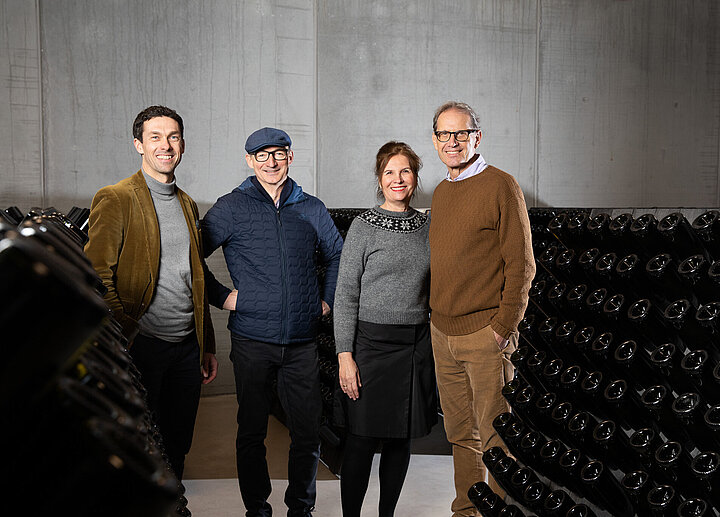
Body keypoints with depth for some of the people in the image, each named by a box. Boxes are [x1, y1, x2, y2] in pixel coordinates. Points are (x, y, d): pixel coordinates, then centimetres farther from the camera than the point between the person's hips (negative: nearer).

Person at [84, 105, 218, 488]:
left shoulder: (187, 205, 14)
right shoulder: (115, 199, -7)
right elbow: (96, 277, -12)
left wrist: (207, 345, 16)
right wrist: (127, 332, -20)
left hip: (187, 346, 6)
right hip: (142, 347, -6)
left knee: (177, 447, 14)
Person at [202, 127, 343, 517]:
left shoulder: (311, 209, 9)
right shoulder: (231, 208, -1)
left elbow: (337, 256, 23)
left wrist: (327, 299, 14)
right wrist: (221, 296, -3)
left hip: (302, 341, 2)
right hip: (252, 340, -2)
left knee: (308, 431, 5)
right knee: (252, 431, 8)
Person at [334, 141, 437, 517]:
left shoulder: (426, 226, 8)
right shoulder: (364, 226, -4)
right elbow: (345, 294, -6)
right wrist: (345, 355, -12)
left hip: (418, 345, 4)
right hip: (372, 342, -4)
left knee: (402, 437, 12)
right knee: (362, 438, 0)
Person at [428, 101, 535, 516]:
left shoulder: (501, 186, -8)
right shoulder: (440, 193, 14)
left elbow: (521, 265, -11)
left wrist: (503, 326, -13)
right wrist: (435, 315, 15)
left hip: (484, 334, -6)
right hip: (442, 333, 7)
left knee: (496, 435, 1)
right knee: (461, 434, 15)